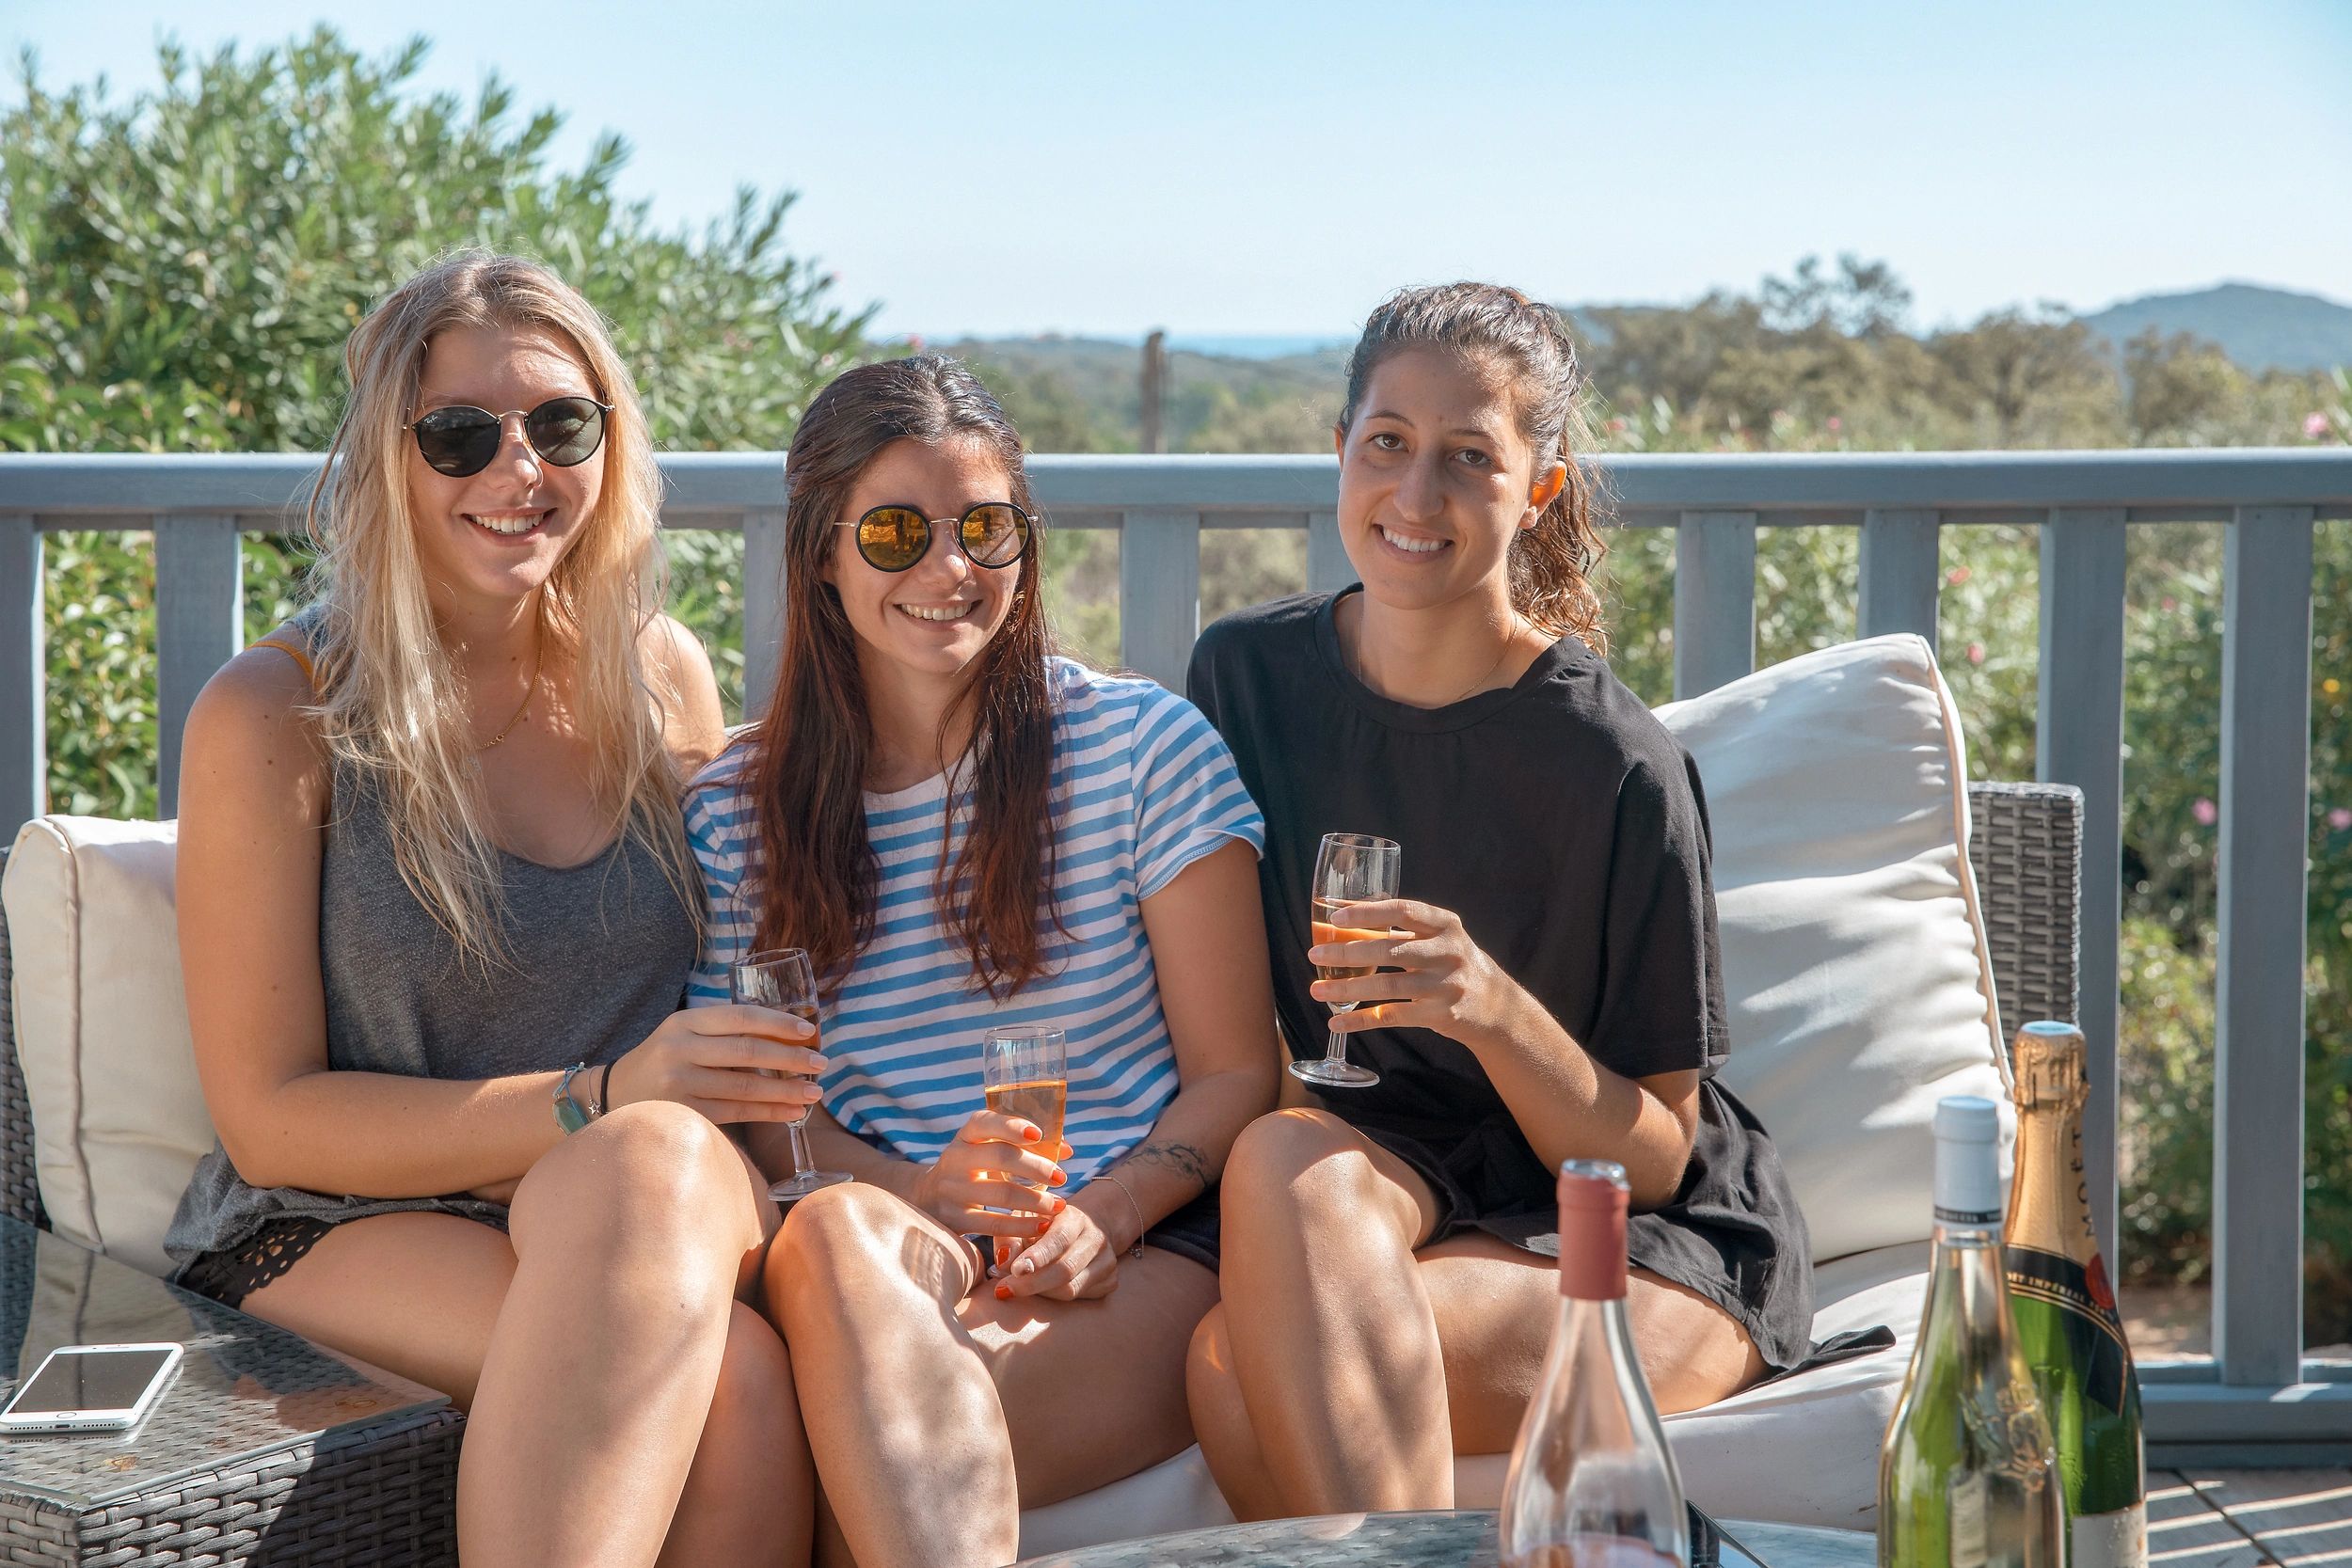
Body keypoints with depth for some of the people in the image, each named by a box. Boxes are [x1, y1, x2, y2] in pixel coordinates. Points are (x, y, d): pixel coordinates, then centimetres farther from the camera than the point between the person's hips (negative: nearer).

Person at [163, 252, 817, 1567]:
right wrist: (604, 1099, -18)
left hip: (645, 1213, 4)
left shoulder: (664, 679, 10)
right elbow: (270, 1117, -5)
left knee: (662, 1161, -36)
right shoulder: (277, 717, -3)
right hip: (343, 1236, -4)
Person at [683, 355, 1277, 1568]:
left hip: (1139, 1254, -2)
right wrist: (919, 1195, -13)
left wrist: (1103, 1217, -15)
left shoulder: (1144, 748, 7)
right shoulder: (735, 814, 12)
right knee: (832, 1232, -38)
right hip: (896, 1250, 3)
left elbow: (1236, 1077, 5)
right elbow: (744, 1101, 9)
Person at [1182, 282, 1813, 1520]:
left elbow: (1651, 1159, -10)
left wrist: (1493, 1008, -27)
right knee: (1287, 1158, -33)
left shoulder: (1616, 767, -14)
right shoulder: (1248, 676, -1)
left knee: (1244, 1367, -31)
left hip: (1648, 1246, -4)